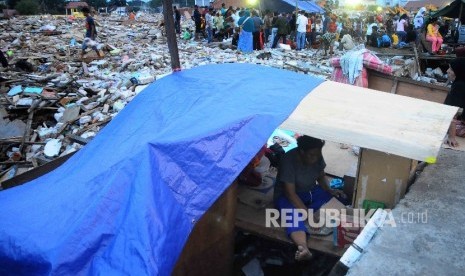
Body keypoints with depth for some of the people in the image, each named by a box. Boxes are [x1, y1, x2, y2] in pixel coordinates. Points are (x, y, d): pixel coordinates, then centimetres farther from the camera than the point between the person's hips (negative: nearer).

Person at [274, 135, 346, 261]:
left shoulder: (317, 157, -11)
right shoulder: (289, 160, -29)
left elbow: (321, 177, 6)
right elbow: (290, 193, -30)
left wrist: (330, 190, -15)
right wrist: (308, 214, -36)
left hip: (310, 192, 7)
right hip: (286, 195, -6)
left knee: (339, 196, -13)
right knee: (293, 215, -37)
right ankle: (303, 247, -62)